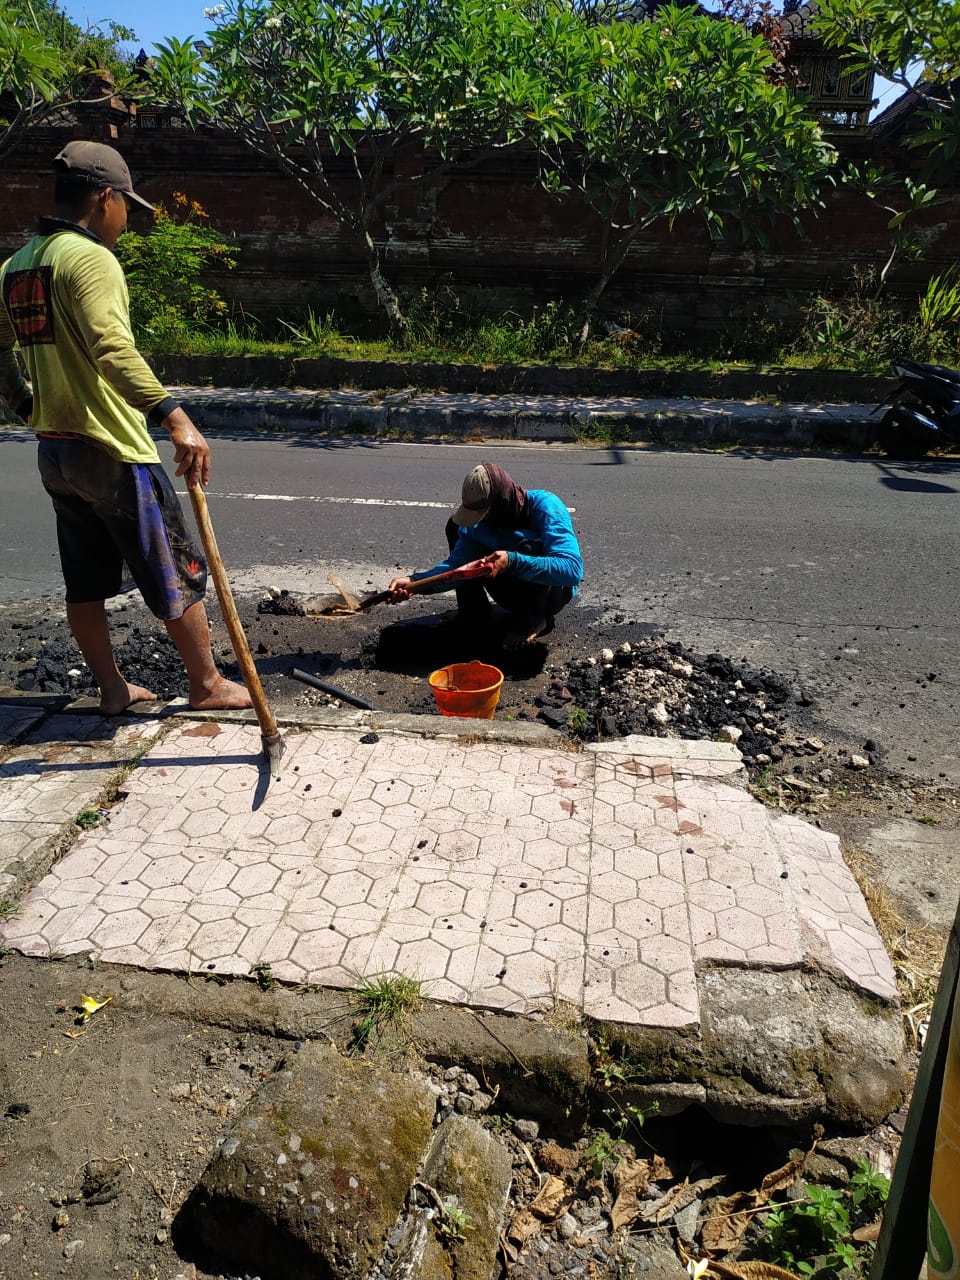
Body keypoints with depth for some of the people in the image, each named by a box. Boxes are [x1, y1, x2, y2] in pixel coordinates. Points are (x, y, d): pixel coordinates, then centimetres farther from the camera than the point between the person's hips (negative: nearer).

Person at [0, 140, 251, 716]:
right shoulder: (90, 258, -13)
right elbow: (113, 349, -29)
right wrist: (176, 419, -38)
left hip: (54, 452, 9)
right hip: (113, 453, -9)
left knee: (87, 582, 14)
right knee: (180, 573, 3)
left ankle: (113, 689, 24)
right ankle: (208, 684, 14)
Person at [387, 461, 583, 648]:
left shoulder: (544, 506, -30)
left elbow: (572, 570, -41)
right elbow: (456, 563, -17)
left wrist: (513, 561, -52)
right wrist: (415, 581, -34)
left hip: (554, 591, -5)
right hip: (518, 592, 5)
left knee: (530, 546, -39)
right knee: (455, 527, -6)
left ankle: (536, 618, -13)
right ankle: (475, 614, -2)